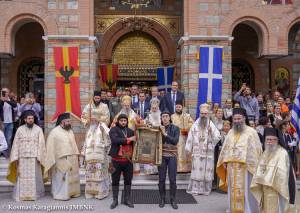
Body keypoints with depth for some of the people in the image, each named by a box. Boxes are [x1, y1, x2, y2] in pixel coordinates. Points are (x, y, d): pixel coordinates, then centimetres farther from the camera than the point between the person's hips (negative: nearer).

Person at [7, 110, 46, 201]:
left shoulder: (38, 129, 1)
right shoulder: (20, 129, 5)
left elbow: (41, 144, -1)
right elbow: (16, 144, 4)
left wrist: (39, 157, -8)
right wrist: (16, 158, -2)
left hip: (34, 158, -1)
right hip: (22, 158, 1)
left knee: (34, 177, 2)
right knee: (22, 177, 2)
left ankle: (34, 194, 13)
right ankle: (22, 194, 12)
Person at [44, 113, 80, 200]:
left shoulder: (70, 131, 10)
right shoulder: (54, 132, -10)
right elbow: (50, 148, -10)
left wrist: (77, 158, 11)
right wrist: (53, 162, -12)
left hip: (72, 160, 6)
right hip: (61, 161, -6)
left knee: (72, 178, 13)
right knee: (62, 179, 2)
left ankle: (72, 193, 26)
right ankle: (61, 195, 15)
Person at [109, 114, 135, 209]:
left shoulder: (130, 131, 9)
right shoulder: (113, 130, -4)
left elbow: (134, 143, 10)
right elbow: (115, 140, -22)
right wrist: (128, 139, -22)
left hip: (128, 160, 3)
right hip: (117, 160, -3)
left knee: (128, 180, 10)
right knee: (115, 180, 6)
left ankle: (127, 199, 21)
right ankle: (115, 200, 17)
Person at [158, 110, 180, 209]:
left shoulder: (175, 128, -2)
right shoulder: (158, 128, 2)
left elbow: (175, 141, -15)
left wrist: (165, 134, -21)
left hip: (172, 156, -1)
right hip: (162, 156, 1)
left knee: (172, 179, 3)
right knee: (161, 179, 6)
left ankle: (173, 200, 14)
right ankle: (162, 199, 19)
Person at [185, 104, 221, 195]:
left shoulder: (211, 125, 4)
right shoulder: (195, 125, 7)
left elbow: (218, 137, -3)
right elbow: (190, 137, 6)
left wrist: (211, 132, -20)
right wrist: (188, 149, 3)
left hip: (208, 152, 0)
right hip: (197, 152, 0)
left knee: (207, 170, 1)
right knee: (196, 170, 0)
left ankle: (206, 189, 11)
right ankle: (195, 188, 7)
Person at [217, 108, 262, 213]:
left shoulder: (251, 132, -3)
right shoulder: (231, 132, 13)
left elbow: (256, 149, -5)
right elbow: (225, 148, 16)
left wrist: (253, 163, -11)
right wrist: (225, 161, 9)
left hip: (245, 166, -5)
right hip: (232, 167, 5)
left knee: (245, 190, -2)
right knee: (233, 190, 10)